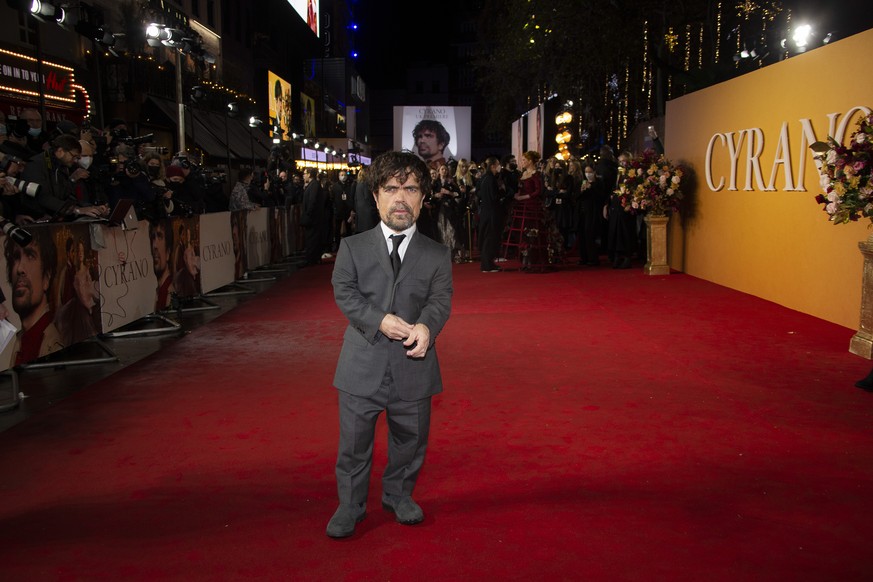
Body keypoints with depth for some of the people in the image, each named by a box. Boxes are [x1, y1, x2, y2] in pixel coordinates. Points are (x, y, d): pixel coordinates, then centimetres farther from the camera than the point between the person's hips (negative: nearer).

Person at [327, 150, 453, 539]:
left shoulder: (437, 255, 5)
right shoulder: (352, 247, 3)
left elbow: (441, 298, -7)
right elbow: (344, 292, -5)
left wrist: (426, 326, -29)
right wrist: (380, 320, -22)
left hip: (412, 365, 1)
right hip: (362, 365, -1)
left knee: (410, 439, 15)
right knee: (354, 442, 7)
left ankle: (399, 495, 39)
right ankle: (350, 506, 26)